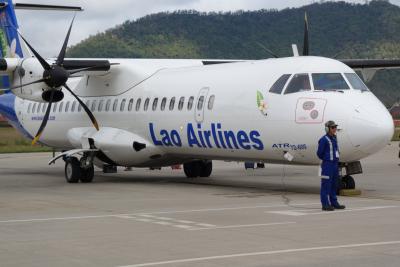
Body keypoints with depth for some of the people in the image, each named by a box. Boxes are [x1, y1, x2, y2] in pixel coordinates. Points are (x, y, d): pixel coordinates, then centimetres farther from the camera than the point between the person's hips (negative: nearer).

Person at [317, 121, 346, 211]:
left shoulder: (334, 139, 13)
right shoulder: (324, 139, -12)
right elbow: (319, 153, -10)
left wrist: (336, 160, 11)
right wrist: (326, 160, 2)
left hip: (335, 164, 8)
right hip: (327, 165, -8)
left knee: (334, 185, 13)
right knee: (326, 185, -5)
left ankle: (334, 202, 20)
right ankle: (325, 204, -4)